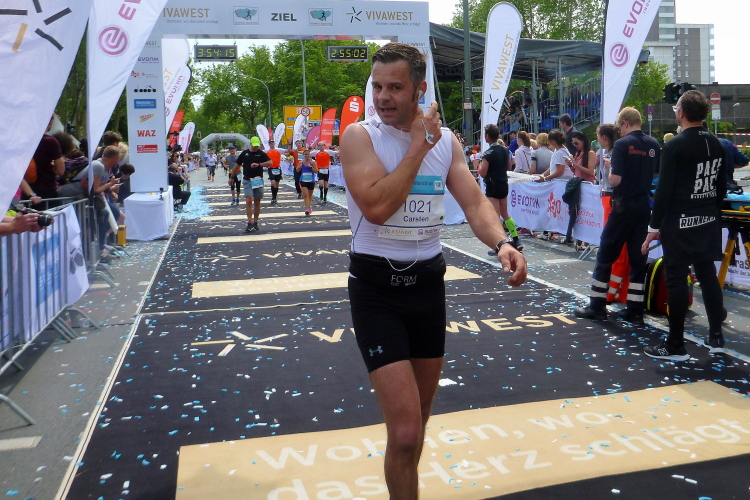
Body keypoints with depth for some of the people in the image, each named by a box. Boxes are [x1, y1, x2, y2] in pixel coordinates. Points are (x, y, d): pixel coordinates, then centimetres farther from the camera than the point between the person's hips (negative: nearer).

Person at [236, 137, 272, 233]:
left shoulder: (261, 153, 2)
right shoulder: (245, 153, 4)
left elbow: (270, 162, -13)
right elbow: (237, 165, 13)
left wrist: (258, 164, -24)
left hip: (258, 180, 1)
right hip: (247, 180, -1)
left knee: (257, 202, 7)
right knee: (249, 200, -13)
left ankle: (255, 222, 18)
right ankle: (250, 223, -15)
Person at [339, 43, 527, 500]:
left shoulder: (446, 141, 4)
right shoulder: (359, 136, -10)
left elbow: (474, 201, -4)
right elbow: (376, 207, -24)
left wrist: (502, 243, -23)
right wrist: (418, 145, -19)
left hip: (429, 280, 5)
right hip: (376, 286, -5)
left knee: (421, 415, 19)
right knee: (405, 430, -12)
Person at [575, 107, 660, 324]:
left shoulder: (623, 144, -12)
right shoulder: (653, 144, 6)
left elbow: (615, 180, -18)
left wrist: (609, 169, 2)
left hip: (624, 205, -6)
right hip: (644, 205, 6)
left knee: (606, 254, 4)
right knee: (638, 257, 7)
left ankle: (597, 306, 9)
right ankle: (635, 310, 9)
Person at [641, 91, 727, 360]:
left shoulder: (675, 146, -13)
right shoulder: (717, 145, 8)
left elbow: (664, 190, -16)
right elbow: (721, 188, 13)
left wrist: (654, 227, -11)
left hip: (680, 223, -7)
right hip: (709, 222, 7)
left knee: (676, 280, -2)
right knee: (708, 275, 14)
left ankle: (675, 346, 4)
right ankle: (716, 336, 23)